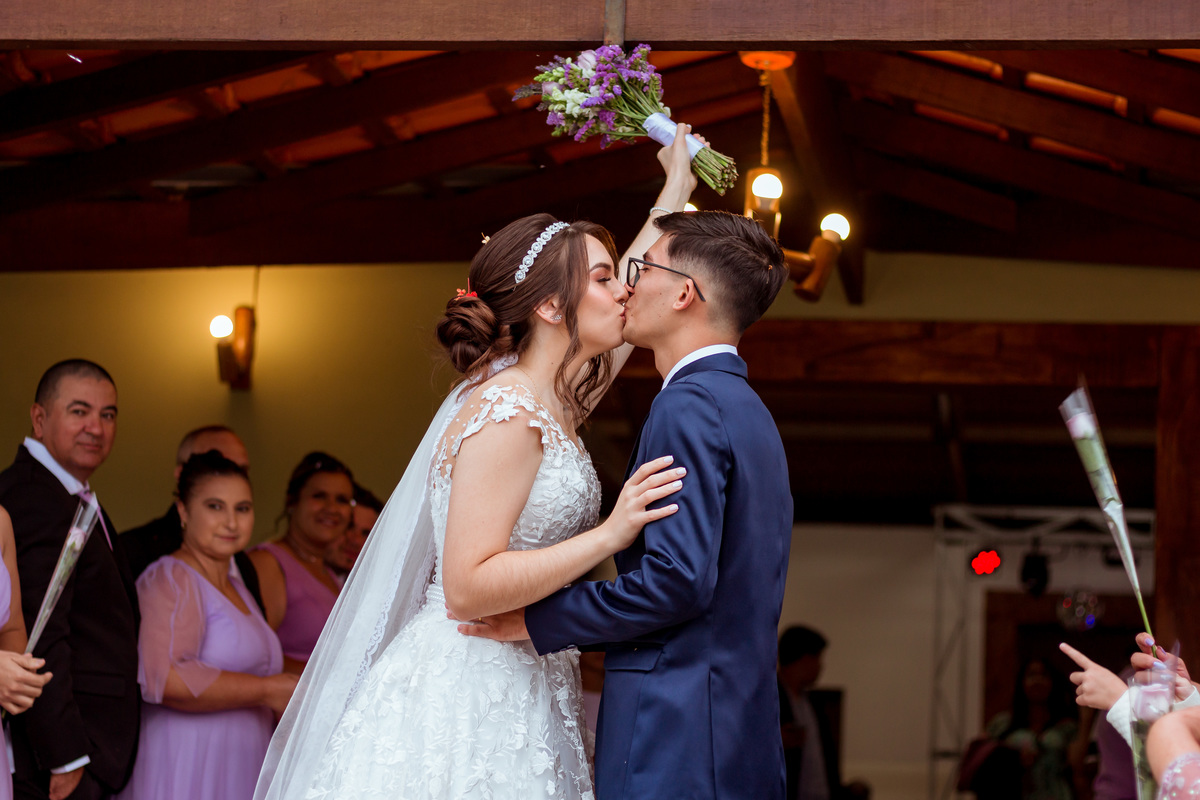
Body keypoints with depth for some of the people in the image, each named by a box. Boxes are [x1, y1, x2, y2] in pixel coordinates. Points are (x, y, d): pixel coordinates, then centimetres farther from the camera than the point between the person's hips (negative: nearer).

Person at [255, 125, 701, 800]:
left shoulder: (550, 401, 12)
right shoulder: (507, 415, -15)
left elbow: (626, 309, 30)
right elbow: (466, 587, -21)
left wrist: (676, 187, 36)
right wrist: (610, 534, -23)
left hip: (517, 689, 9)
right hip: (467, 694, -9)